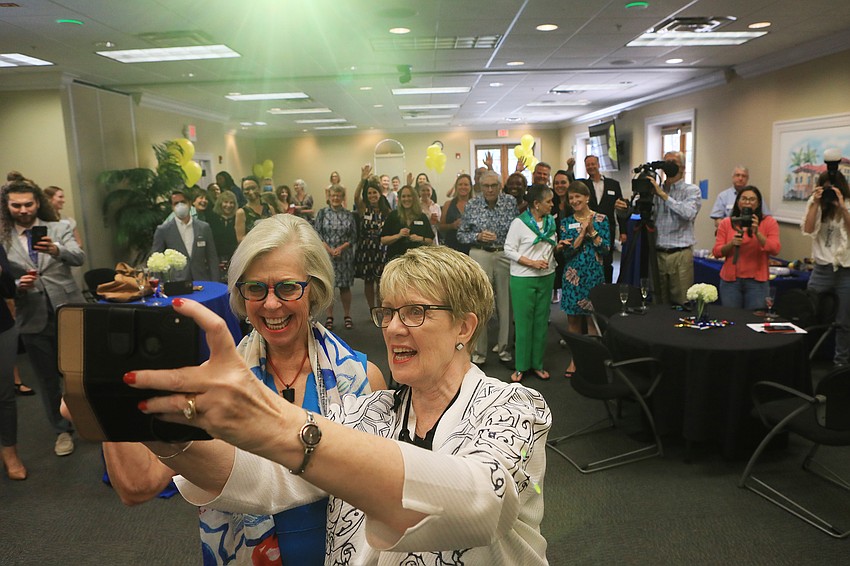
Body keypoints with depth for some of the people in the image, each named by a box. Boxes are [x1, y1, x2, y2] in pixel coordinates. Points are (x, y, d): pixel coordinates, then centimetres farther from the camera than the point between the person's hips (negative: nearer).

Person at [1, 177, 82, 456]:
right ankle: (63, 430, 28)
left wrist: (56, 249, -33)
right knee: (48, 378, 12)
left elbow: (79, 257, -14)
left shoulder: (58, 229, 1)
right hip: (33, 318, 1)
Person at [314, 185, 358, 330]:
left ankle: (347, 315, 17)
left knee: (345, 286, 5)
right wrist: (329, 249, -11)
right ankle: (329, 317, 15)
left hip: (345, 255, 0)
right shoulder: (322, 213, 3)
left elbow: (354, 236, 2)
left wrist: (341, 247, -12)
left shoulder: (349, 215, 5)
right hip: (326, 254, 0)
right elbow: (317, 233, -2)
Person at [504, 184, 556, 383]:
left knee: (541, 321, 11)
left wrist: (558, 246, -2)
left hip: (546, 277, 5)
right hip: (523, 279, -5)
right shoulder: (519, 223, -11)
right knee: (523, 322, 2)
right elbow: (509, 250, -12)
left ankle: (537, 364, 23)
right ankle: (521, 366, 14)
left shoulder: (551, 221, 6)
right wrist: (532, 263, -19)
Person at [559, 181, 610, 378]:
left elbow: (605, 249, -6)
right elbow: (567, 251, -4)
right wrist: (582, 232, -13)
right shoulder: (566, 222, 5)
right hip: (573, 274, 2)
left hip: (594, 273, -2)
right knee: (573, 318, 6)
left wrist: (591, 230, -14)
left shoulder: (600, 219, 0)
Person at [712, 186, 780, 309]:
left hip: (757, 281, -1)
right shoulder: (726, 223, 7)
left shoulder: (769, 222, 4)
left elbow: (775, 250, -7)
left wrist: (757, 233, -17)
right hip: (730, 280, 1)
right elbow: (716, 252, 4)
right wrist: (731, 244, -14)